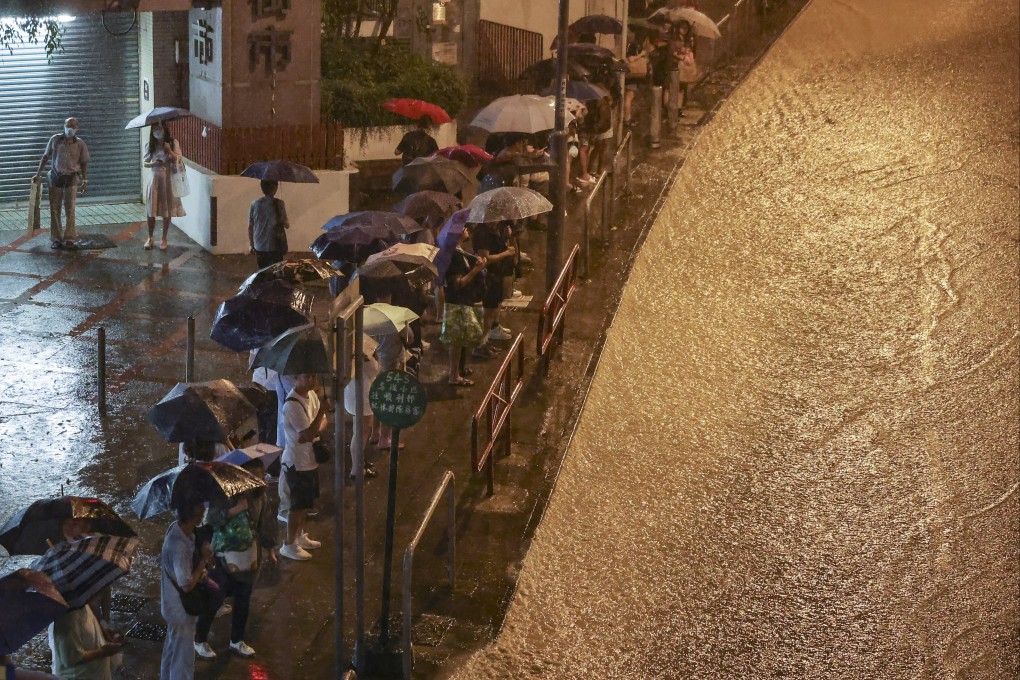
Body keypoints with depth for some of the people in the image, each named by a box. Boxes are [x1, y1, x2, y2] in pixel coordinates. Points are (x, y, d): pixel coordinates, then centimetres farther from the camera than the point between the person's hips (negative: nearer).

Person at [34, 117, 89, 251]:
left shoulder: (80, 144, -1)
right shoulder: (55, 140, -1)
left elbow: (84, 163, 5)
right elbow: (45, 157, 6)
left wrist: (85, 181, -1)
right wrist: (38, 174, 5)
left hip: (71, 178, 0)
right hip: (56, 177, 1)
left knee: (70, 209, -3)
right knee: (55, 209, 2)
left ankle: (68, 240, 0)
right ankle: (55, 239, 9)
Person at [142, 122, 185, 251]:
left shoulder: (173, 143, -1)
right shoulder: (151, 146, 3)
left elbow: (178, 160, -6)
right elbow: (145, 163, 6)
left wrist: (169, 150, -19)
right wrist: (153, 164, -14)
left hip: (168, 179, -1)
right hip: (155, 179, 1)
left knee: (167, 211, 2)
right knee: (151, 211, -1)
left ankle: (164, 239, 14)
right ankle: (150, 238, 14)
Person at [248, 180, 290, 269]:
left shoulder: (254, 204, -1)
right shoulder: (279, 204, -12)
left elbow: (250, 227, 5)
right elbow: (287, 225, -6)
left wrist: (251, 244, 16)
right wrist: (287, 221, 17)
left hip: (259, 248, 3)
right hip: (275, 248, -3)